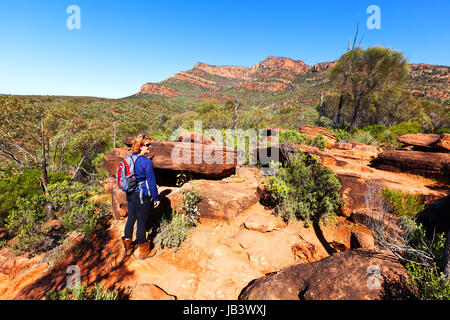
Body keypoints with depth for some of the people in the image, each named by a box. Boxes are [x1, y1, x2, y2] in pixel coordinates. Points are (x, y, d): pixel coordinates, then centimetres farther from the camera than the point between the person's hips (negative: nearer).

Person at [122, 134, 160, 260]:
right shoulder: (147, 162, -22)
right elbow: (151, 183, -16)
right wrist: (156, 198, -5)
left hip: (130, 195, 7)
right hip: (142, 196, -7)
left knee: (131, 218, 21)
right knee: (142, 222, 7)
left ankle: (128, 247, 38)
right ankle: (143, 251, 24)